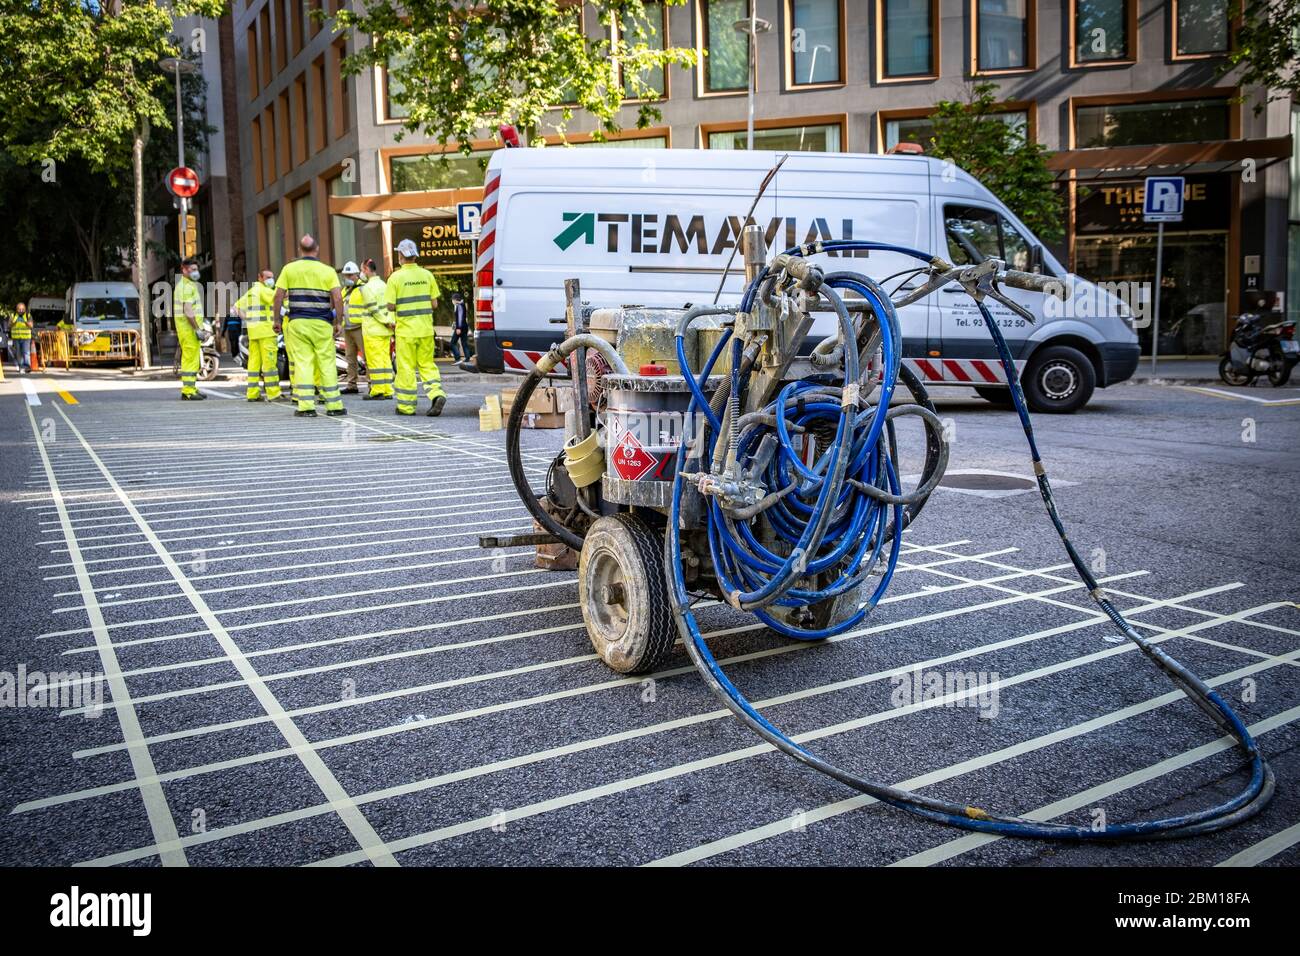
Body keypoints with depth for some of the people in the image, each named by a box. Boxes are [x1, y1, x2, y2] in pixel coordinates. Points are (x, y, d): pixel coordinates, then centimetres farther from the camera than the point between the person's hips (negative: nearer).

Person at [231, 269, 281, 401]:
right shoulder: (263, 290, -5)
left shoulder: (250, 292, 22)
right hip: (265, 330, -9)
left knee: (254, 361, 8)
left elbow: (235, 308, 25)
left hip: (253, 331, 9)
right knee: (269, 361, -11)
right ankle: (273, 393, -14)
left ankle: (252, 393, 7)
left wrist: (246, 320, 18)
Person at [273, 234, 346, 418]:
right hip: (322, 324, 0)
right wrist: (337, 323, 0)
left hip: (297, 322, 0)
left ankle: (306, 406, -4)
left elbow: (279, 296, -1)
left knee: (302, 363, 1)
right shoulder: (328, 271, 2)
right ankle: (334, 405, 8)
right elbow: (338, 298, -6)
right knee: (327, 363, 5)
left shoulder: (289, 269, 3)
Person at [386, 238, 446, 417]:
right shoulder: (427, 275, 3)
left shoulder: (396, 277, -8)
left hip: (406, 330, -3)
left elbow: (391, 306, -9)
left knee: (406, 368, 4)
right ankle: (437, 393, -9)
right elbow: (434, 304, 5)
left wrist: (403, 306, 12)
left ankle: (406, 406, 9)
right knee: (427, 364, 12)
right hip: (426, 328, 4)